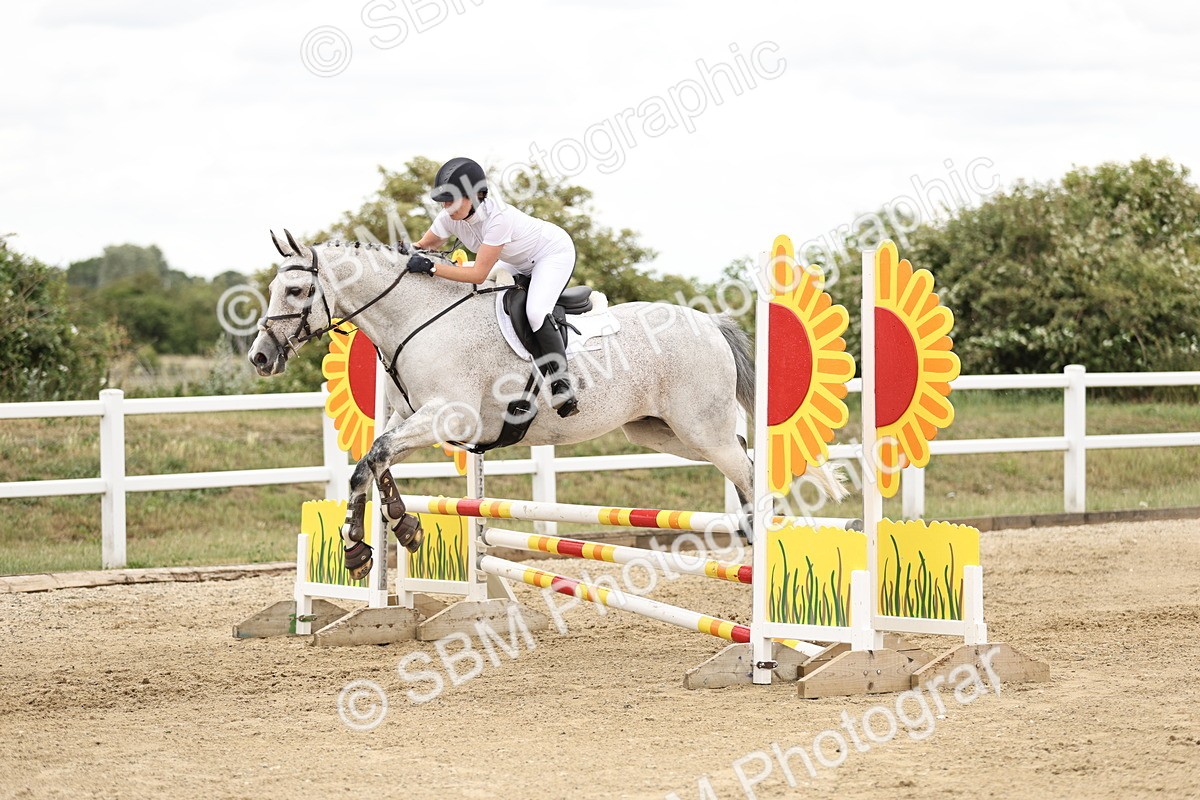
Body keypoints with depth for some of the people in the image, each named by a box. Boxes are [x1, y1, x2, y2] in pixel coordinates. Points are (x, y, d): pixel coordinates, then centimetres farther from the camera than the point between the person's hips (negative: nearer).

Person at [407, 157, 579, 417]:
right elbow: (424, 246, -1)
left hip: (556, 252, -9)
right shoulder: (451, 217, -16)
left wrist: (431, 267, -45)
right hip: (519, 263, 9)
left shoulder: (498, 217, -39)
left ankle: (562, 385, -21)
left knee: (536, 312, -29)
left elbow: (479, 274, -39)